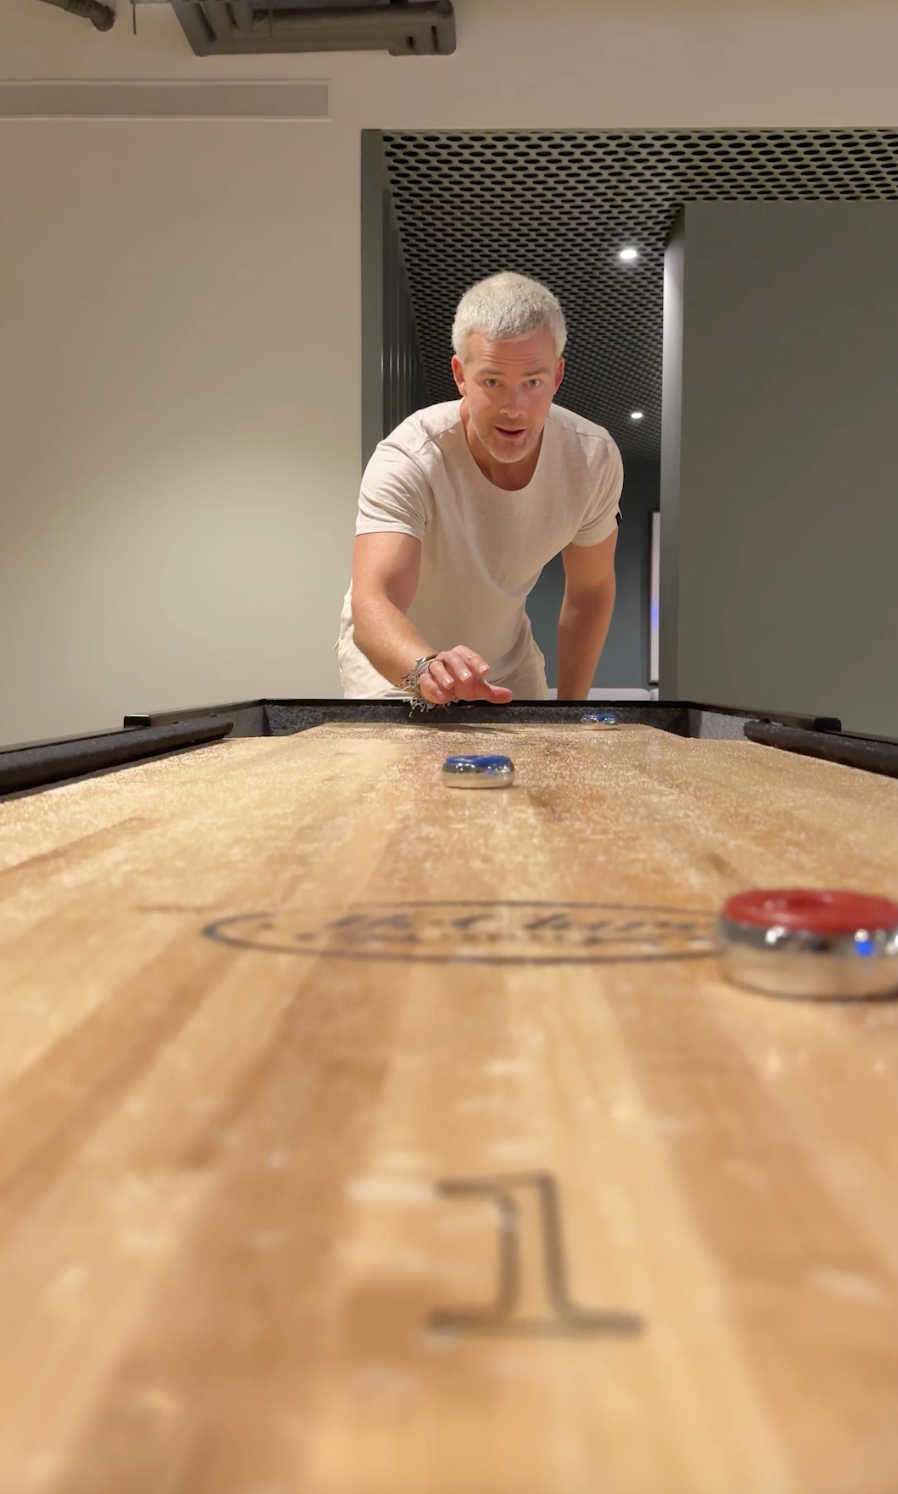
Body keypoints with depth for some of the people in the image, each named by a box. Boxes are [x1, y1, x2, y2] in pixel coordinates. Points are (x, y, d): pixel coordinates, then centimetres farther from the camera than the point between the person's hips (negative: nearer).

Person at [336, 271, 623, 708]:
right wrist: (426, 669, -67)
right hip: (394, 663, -3)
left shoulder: (594, 458, -19)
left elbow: (590, 590, -3)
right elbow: (371, 605, -46)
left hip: (509, 663, 4)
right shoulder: (408, 460, -32)